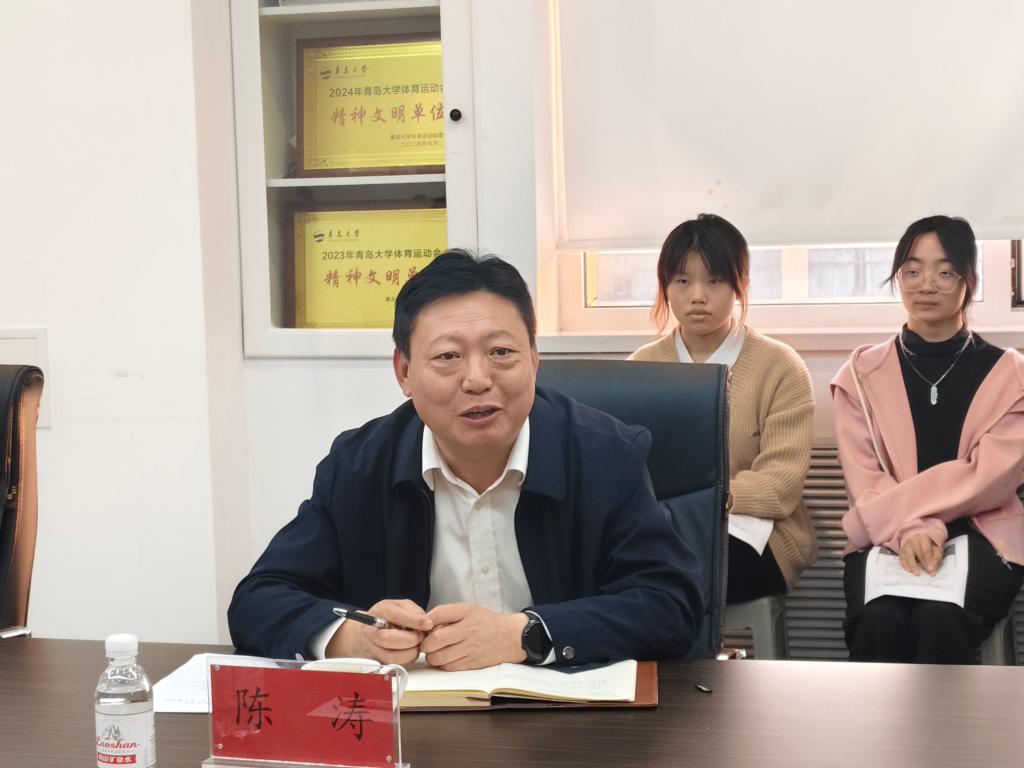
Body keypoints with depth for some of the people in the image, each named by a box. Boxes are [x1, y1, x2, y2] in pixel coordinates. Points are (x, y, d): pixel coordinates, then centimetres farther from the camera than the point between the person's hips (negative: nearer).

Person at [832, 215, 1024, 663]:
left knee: (940, 616, -35)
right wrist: (910, 528, -21)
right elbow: (863, 479, 0)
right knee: (879, 618, -33)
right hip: (887, 539, 1)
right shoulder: (862, 373, 10)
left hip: (981, 537, -1)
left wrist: (894, 510, -13)